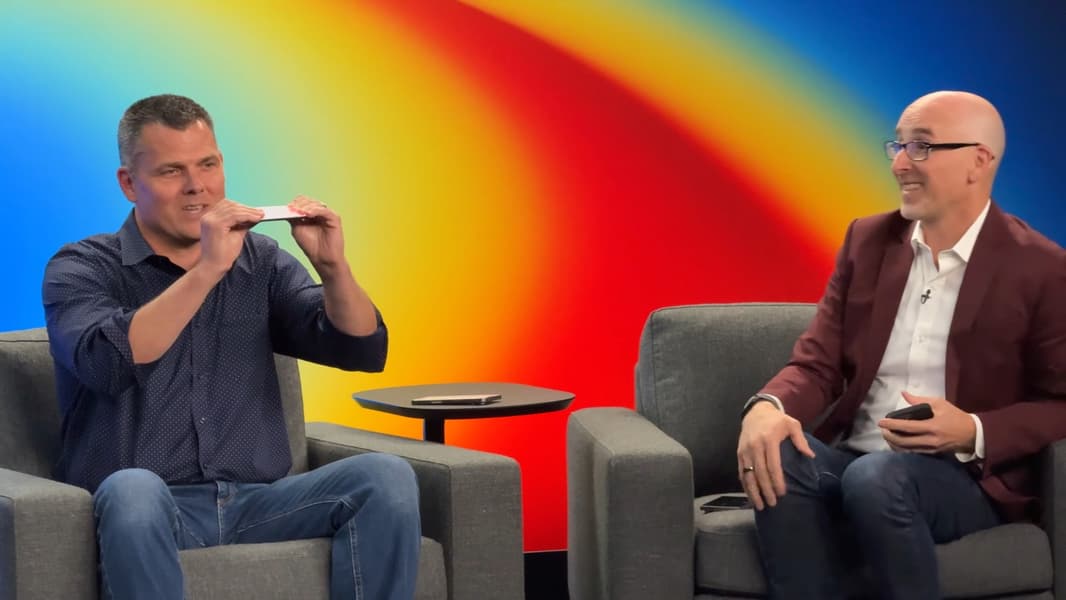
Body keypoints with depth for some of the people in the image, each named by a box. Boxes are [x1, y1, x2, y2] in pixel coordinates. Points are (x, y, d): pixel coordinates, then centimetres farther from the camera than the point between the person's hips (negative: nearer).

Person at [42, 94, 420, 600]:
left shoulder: (261, 262, 15)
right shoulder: (81, 269, 3)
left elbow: (362, 351, 7)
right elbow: (110, 362, -18)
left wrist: (332, 266, -11)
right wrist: (208, 269, -23)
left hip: (259, 502, 4)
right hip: (153, 510, -3)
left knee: (385, 476, -21)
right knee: (132, 489, -38)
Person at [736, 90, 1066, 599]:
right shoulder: (868, 240, 10)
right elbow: (817, 362, 6)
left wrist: (975, 433, -20)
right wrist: (767, 406, -17)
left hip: (969, 478, -4)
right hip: (854, 459, 4)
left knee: (876, 478, -37)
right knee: (778, 460, -30)